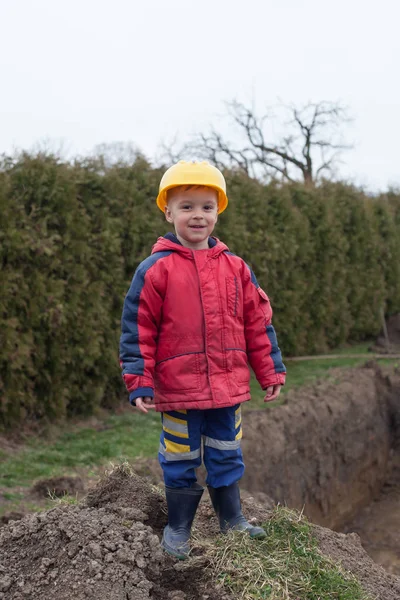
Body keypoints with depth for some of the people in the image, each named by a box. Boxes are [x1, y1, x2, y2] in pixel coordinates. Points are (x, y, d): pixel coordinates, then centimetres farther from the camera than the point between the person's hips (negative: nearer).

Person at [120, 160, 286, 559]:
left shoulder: (235, 268, 4)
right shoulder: (155, 270, -7)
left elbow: (258, 323, 9)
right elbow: (137, 330, -6)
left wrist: (271, 373, 10)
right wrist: (140, 383, -10)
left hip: (228, 388, 3)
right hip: (178, 389, -3)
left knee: (227, 456, 17)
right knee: (180, 461, 10)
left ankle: (231, 519, 34)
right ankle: (178, 526, 28)